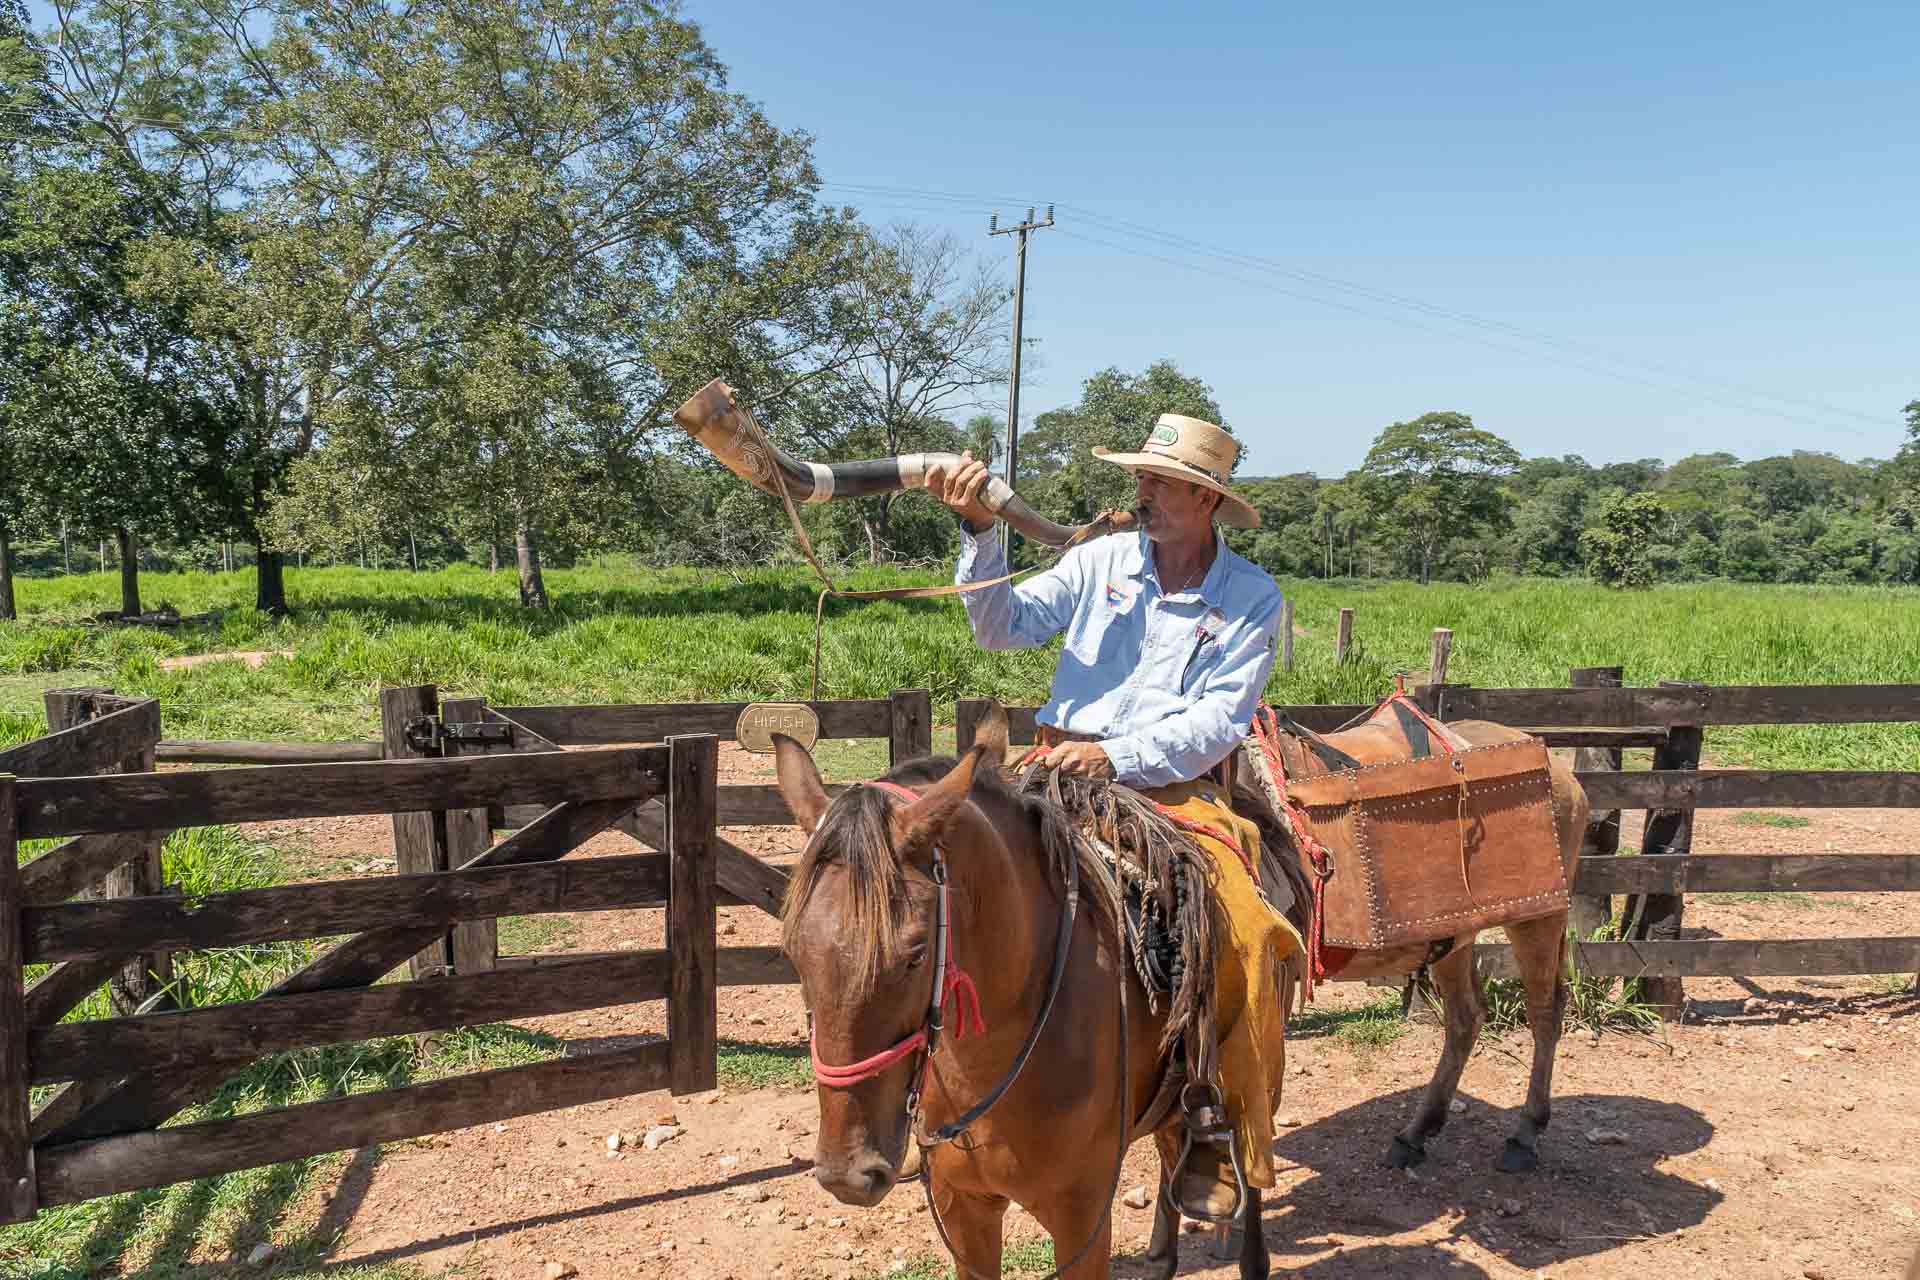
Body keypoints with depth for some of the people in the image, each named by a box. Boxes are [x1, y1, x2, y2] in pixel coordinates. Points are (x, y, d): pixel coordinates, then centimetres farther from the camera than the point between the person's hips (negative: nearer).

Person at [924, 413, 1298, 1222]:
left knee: (1243, 938, -24)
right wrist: (979, 532, -9)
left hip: (1175, 790, -2)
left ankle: (1208, 1140, -4)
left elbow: (1218, 722, -6)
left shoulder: (1251, 597, 4)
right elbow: (1002, 627, 4)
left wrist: (1116, 756, -19)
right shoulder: (1100, 561, 11)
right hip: (1063, 774, 2)